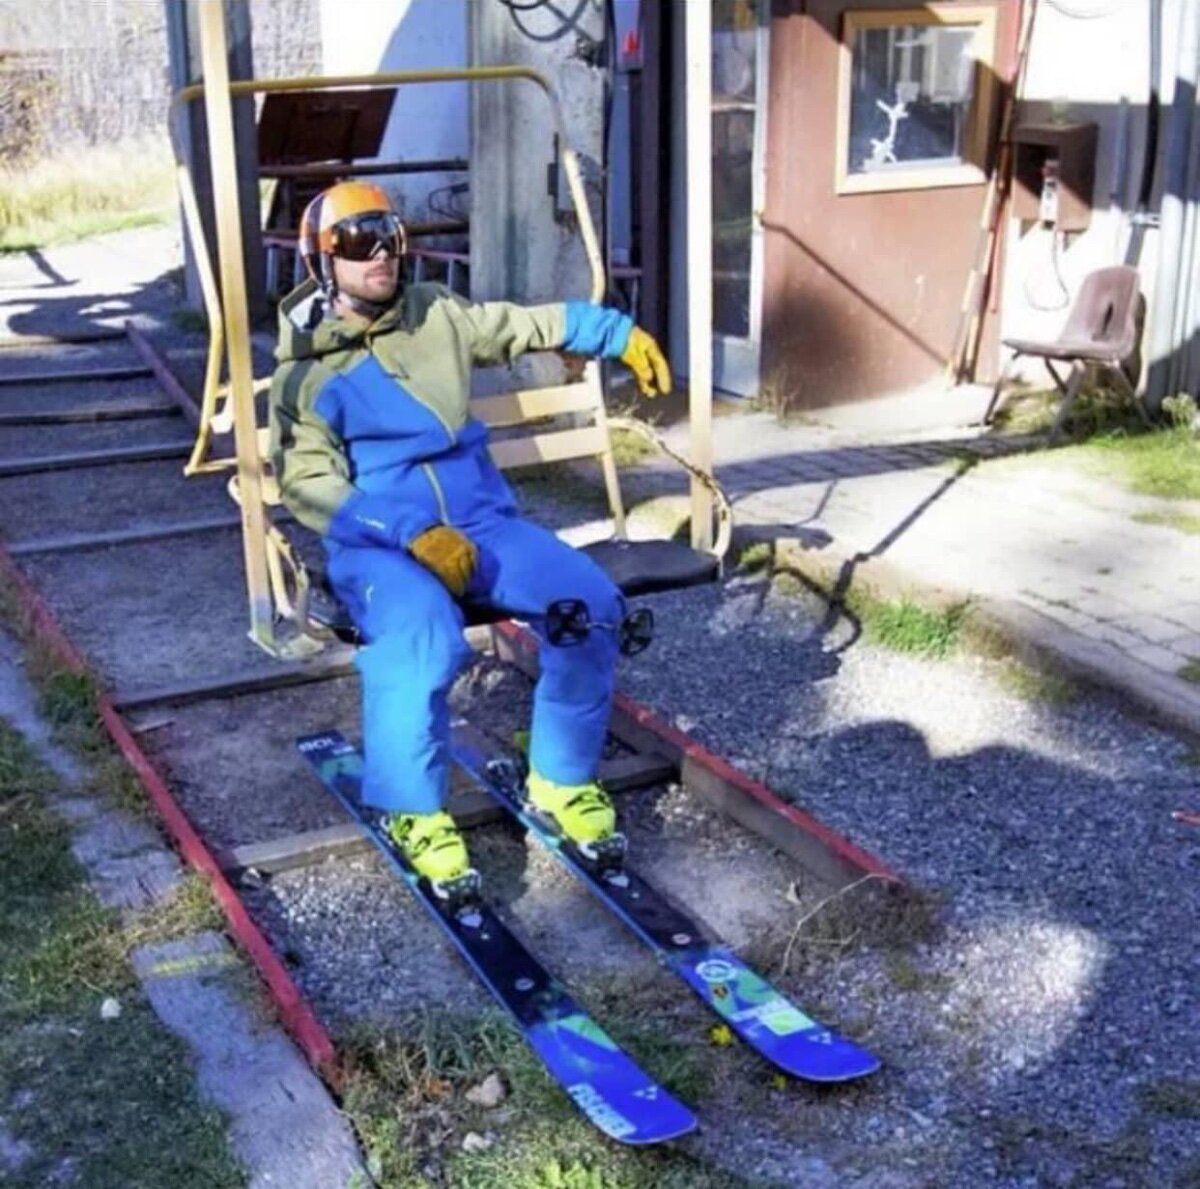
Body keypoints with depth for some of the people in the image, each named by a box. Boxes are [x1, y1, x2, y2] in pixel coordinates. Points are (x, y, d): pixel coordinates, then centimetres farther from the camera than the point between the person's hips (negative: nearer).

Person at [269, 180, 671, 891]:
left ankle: (562, 776, 3)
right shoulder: (307, 370, 1)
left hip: (481, 519, 5)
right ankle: (415, 811, -13)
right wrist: (412, 533, -21)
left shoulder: (437, 317, 13)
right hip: (378, 542, -4)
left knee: (591, 604, -18)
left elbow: (535, 324, 24)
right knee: (423, 640, -36)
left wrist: (623, 335, 14)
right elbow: (309, 484, -9)